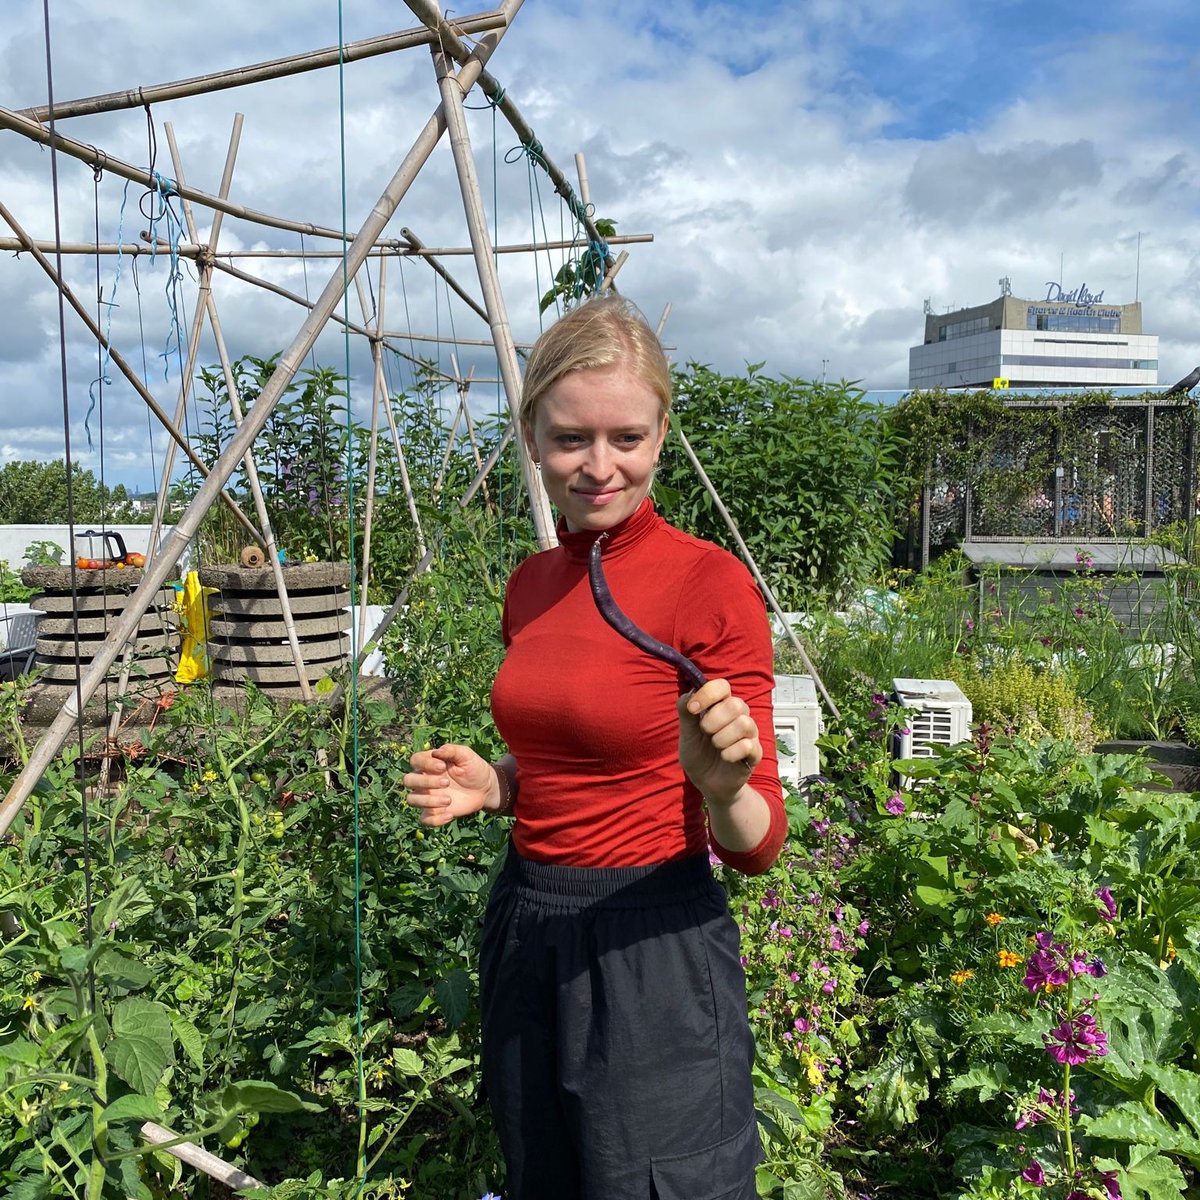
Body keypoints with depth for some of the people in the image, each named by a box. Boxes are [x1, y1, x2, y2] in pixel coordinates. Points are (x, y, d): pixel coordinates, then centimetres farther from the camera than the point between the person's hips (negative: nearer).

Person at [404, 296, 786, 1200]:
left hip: (653, 948, -6)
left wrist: (723, 784, -35)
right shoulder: (531, 583, 3)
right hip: (526, 930, 7)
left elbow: (756, 846, -14)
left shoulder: (711, 583, -16)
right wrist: (489, 784, -3)